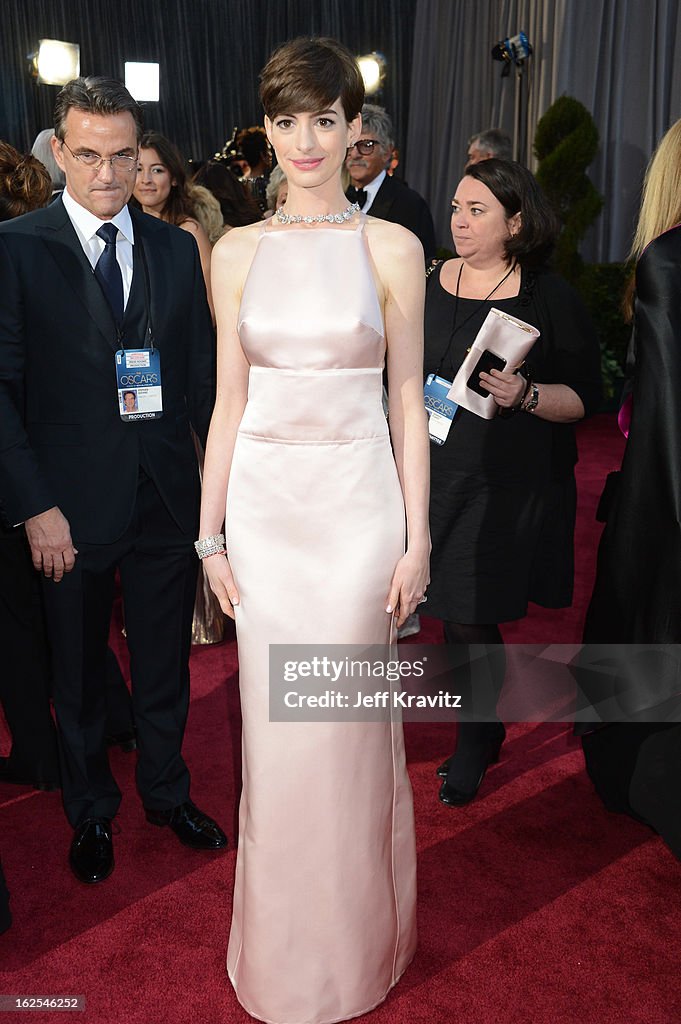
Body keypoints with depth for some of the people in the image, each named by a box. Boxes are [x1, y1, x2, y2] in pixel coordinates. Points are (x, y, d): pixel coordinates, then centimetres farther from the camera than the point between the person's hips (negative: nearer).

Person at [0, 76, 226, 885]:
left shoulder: (176, 248, 5)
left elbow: (201, 374, 7)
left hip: (167, 499, 3)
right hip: (72, 507, -2)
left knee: (164, 664, 18)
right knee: (78, 675, 16)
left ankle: (167, 794, 42)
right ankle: (91, 813, 40)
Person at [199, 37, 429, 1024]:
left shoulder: (391, 248, 0)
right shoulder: (237, 251, 6)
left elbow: (408, 404, 0)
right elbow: (229, 401, 6)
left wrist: (418, 538, -3)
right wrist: (210, 532, 3)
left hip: (357, 504, -2)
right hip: (264, 504, 2)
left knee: (348, 724, 7)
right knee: (275, 726, 11)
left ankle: (353, 935, 34)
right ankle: (281, 944, 36)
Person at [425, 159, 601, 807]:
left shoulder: (549, 297, -5)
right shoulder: (426, 285, 7)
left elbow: (584, 398, -6)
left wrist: (527, 396, -23)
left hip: (507, 485, -3)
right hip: (435, 473, 4)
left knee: (470, 618, -1)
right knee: (457, 613, 8)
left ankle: (474, 742, 25)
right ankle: (483, 727, 33)